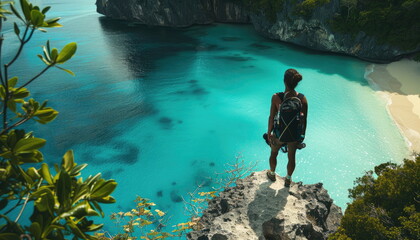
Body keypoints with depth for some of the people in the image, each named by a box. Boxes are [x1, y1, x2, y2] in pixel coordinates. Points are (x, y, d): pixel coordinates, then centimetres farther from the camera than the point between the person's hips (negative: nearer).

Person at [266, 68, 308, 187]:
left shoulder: (276, 97, -24)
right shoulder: (303, 99, -16)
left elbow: (272, 118, -15)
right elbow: (304, 120, -6)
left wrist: (269, 133, 1)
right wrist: (302, 135, 11)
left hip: (279, 134, -2)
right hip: (295, 135, 2)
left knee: (274, 153, 29)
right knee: (292, 157, 27)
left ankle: (272, 174, 53)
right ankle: (288, 180, 49)